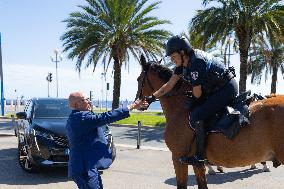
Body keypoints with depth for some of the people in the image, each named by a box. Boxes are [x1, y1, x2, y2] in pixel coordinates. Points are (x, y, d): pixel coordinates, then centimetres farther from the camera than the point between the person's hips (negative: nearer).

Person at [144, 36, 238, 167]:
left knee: (196, 116, -20)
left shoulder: (196, 63, -25)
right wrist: (152, 97, -3)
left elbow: (197, 94, -19)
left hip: (227, 89, -10)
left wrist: (192, 101, 4)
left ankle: (200, 156, -10)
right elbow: (169, 85, 5)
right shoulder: (183, 63, 4)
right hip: (217, 90, 10)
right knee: (192, 109, 12)